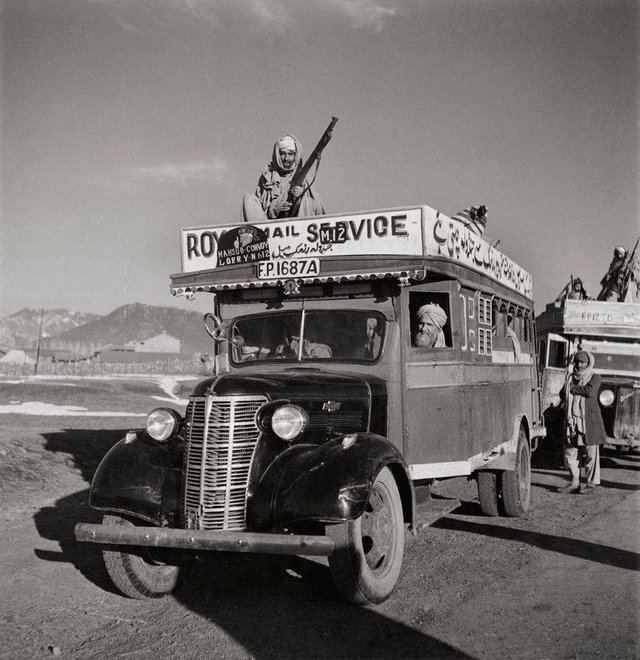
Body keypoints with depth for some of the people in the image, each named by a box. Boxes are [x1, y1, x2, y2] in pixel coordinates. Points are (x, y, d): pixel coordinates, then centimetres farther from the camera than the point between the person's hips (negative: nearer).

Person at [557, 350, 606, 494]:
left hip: (589, 421, -5)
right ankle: (575, 482, 15)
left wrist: (572, 389, -7)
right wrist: (581, 391, -4)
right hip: (572, 421, 5)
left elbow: (590, 391, -18)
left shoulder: (595, 378, 0)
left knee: (590, 454, 0)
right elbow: (562, 395, 10)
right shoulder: (570, 378, 16)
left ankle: (591, 483, 10)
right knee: (570, 453, 5)